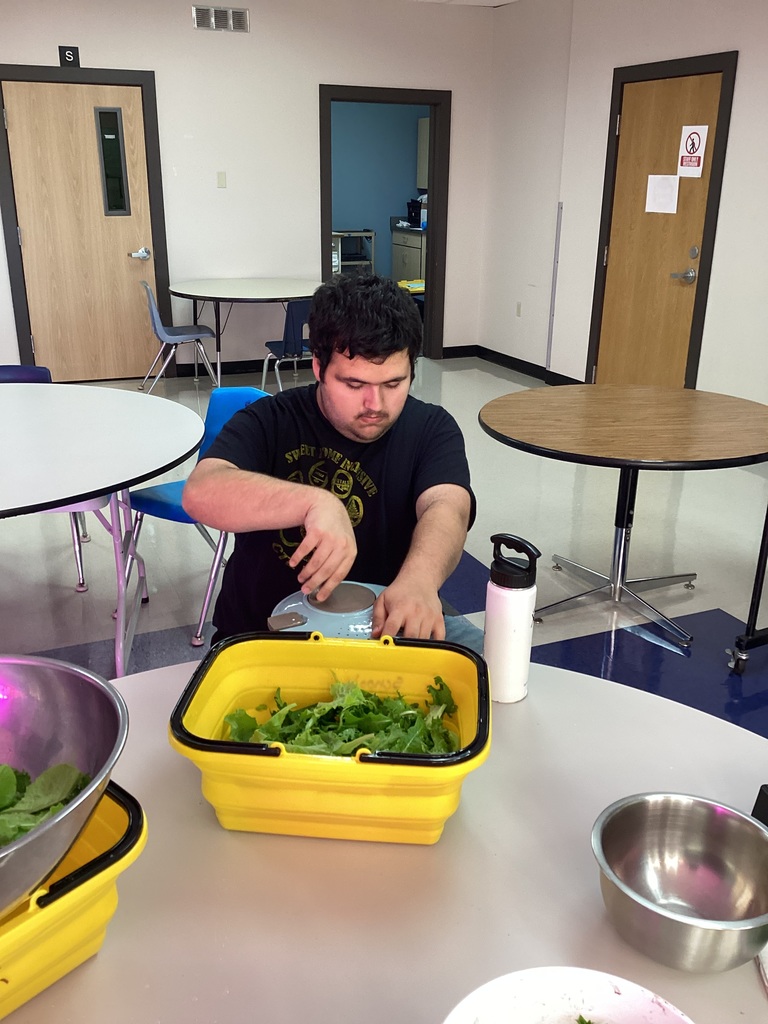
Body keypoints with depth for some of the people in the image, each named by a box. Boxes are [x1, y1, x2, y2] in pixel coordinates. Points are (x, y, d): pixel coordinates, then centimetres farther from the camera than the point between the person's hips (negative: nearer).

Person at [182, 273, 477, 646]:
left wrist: (420, 579, -47)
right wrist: (315, 502, -42)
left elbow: (447, 507, -24)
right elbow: (200, 493, -26)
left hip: (388, 630, 2)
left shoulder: (432, 430, -5)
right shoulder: (271, 423, -9)